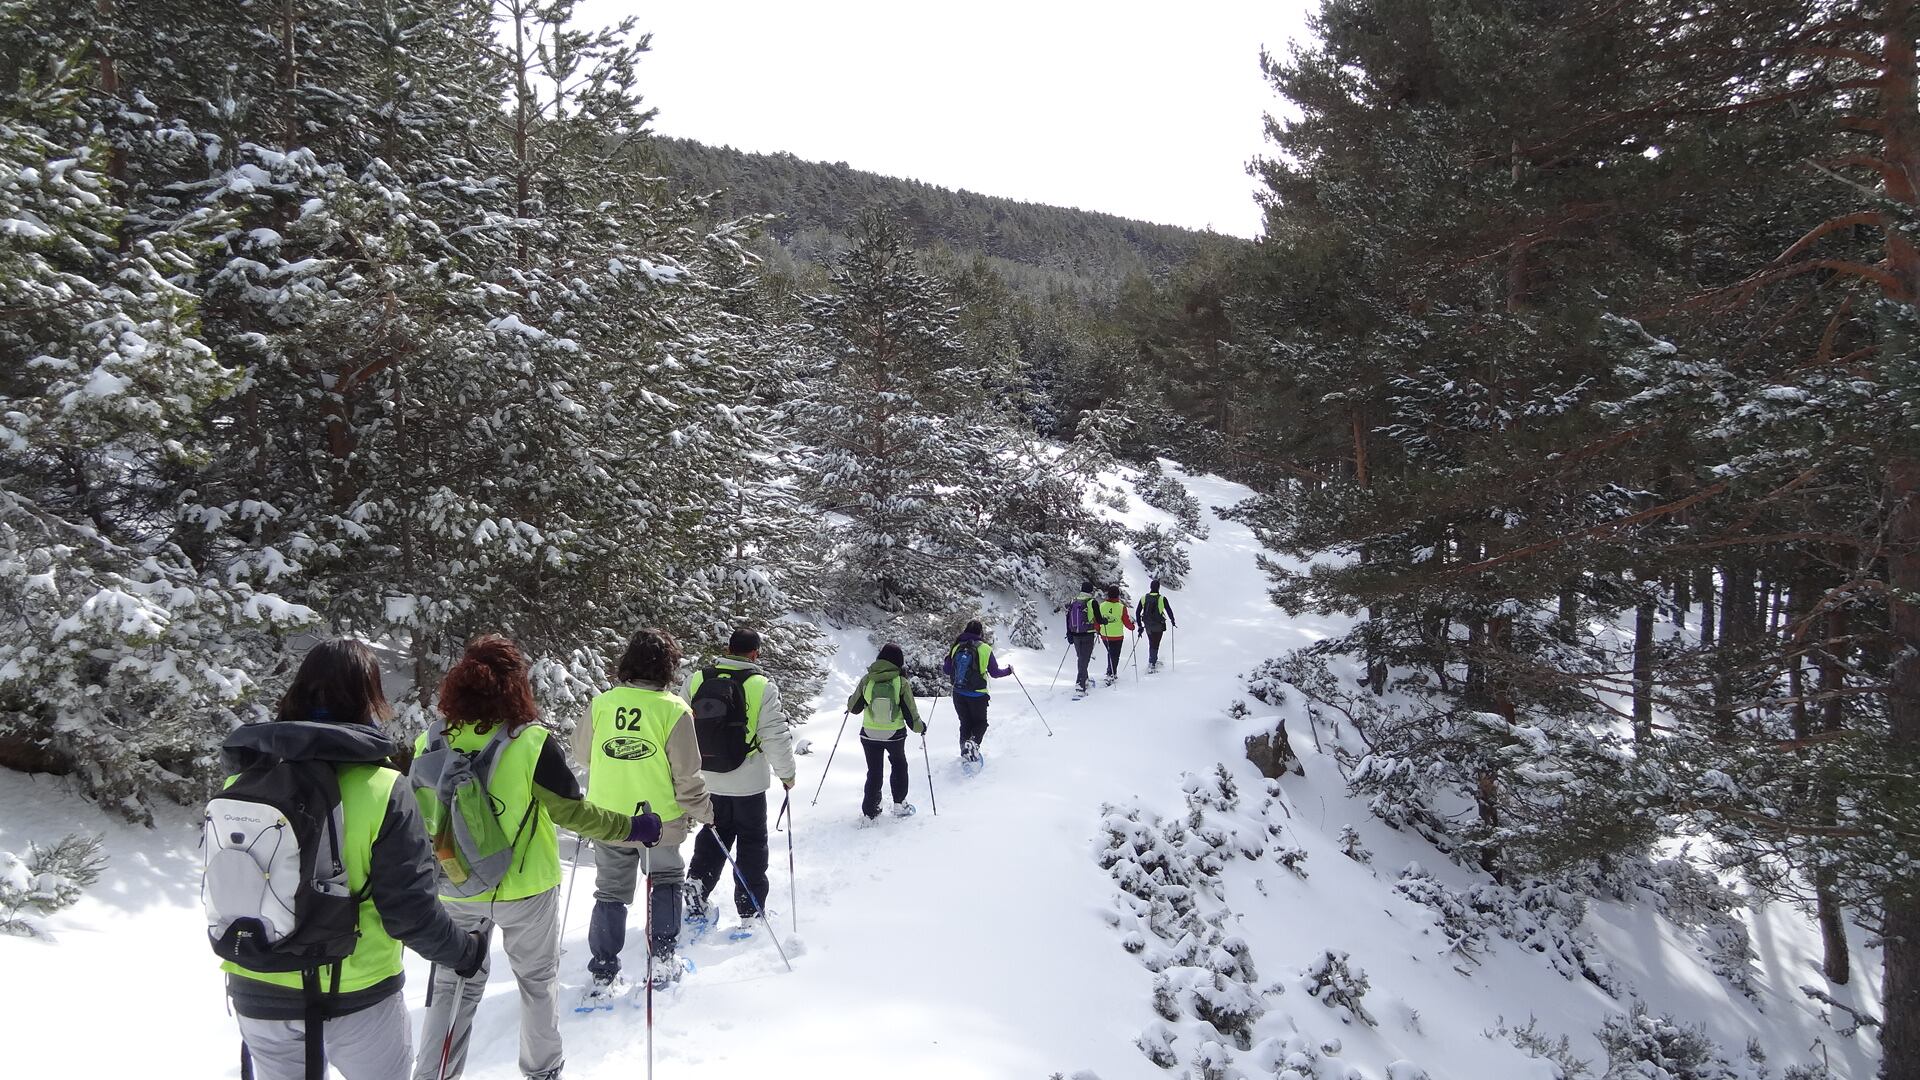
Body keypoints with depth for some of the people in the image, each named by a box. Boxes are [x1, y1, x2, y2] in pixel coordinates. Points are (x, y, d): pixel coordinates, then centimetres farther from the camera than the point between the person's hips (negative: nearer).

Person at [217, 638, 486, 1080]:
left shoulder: (243, 782, -5)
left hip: (258, 998, 4)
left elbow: (219, 891, 7)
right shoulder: (383, 790, -19)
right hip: (355, 1000, -4)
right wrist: (466, 951, 1)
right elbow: (410, 911, -17)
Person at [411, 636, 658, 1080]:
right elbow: (571, 811, -17)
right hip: (524, 889, -3)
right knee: (538, 979, 19)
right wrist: (632, 827, -4)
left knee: (454, 985, 21)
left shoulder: (428, 743, -9)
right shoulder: (532, 743, -21)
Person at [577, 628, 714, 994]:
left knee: (610, 893, 16)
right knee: (666, 879, 22)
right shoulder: (673, 709, -16)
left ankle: (603, 974, 15)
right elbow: (687, 775, -14)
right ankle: (662, 958, 19)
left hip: (607, 819, 2)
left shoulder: (601, 703, -8)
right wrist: (705, 812, 1)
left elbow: (582, 751, 9)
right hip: (659, 819, -2)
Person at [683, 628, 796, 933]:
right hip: (748, 781, -3)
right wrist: (787, 773, 1)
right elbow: (775, 736, -14)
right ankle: (750, 910, 15)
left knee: (715, 833, 23)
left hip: (708, 779, 3)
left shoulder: (697, 680, -3)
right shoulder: (762, 686, -14)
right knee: (752, 841, 11)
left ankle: (697, 885, 7)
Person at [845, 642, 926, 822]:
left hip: (869, 734, 1)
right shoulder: (901, 682, -15)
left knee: (874, 771, 17)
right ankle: (899, 805, 25)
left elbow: (854, 708, -2)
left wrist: (850, 701, 21)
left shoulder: (867, 680, -11)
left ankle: (870, 813, 18)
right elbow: (911, 712, -9)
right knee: (899, 765, 26)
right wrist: (919, 727, 10)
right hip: (895, 734, -1)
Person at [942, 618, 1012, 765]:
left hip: (958, 694, 3)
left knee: (965, 723, 18)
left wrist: (943, 665, 28)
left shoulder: (956, 647, -2)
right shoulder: (985, 649, -9)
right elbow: (995, 673, -5)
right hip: (978, 695, -3)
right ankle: (973, 742, -16)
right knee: (980, 723, 14)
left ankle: (965, 754, 9)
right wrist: (1009, 670, 15)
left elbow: (947, 670, 4)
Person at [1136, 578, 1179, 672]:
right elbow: (1169, 611, -5)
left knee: (1152, 644, 22)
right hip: (1158, 626, -3)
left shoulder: (1143, 598, -3)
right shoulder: (1162, 599, -13)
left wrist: (1140, 626, 10)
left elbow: (1137, 613, 0)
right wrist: (1172, 620, 14)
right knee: (1155, 645, 2)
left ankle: (1154, 661, 32)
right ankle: (1152, 664, -3)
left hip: (1148, 625, 3)